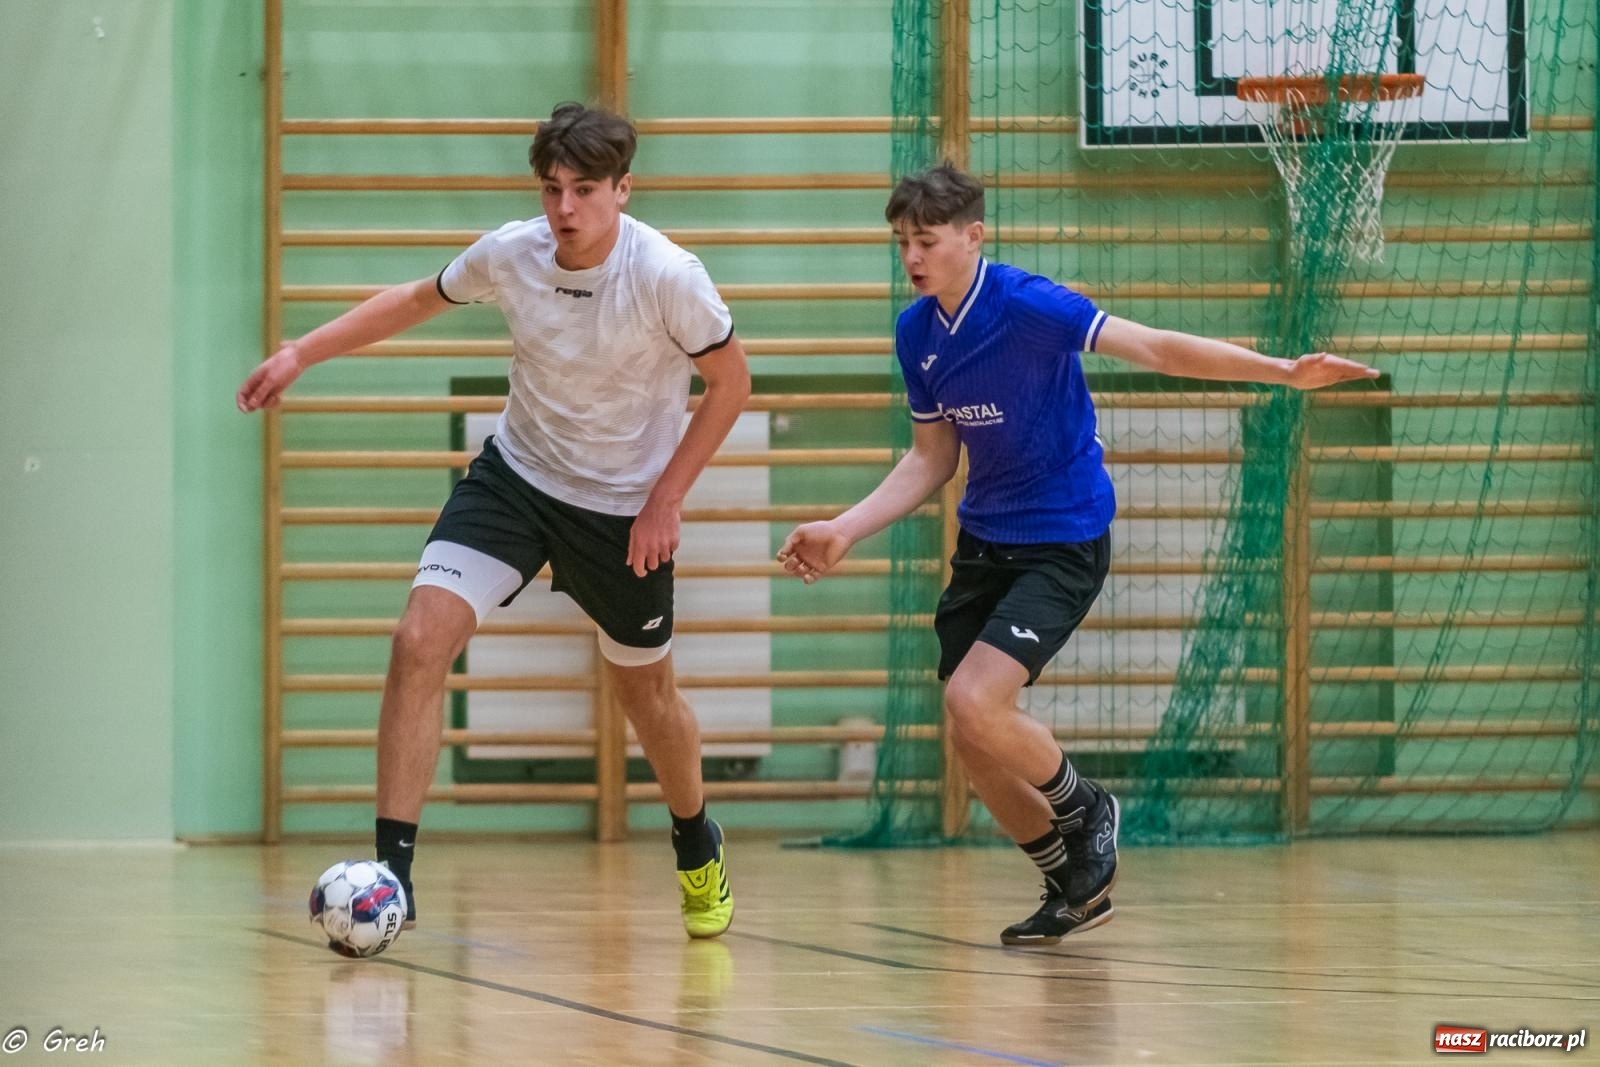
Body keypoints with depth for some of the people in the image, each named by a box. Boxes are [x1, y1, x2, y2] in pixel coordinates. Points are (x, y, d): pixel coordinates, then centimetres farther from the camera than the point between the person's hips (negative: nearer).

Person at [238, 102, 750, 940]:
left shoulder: (667, 277, -23)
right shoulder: (509, 255, -13)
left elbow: (730, 381, -9)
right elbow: (415, 301, 7)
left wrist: (668, 496, -13)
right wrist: (300, 352, 2)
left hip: (624, 509, -2)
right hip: (514, 476, 2)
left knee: (645, 693, 14)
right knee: (421, 640, -18)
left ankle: (698, 849, 45)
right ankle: (391, 869, -16)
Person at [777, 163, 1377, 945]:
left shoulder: (1026, 305, -19)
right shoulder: (916, 333, 2)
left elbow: (1153, 348, -26)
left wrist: (1285, 372, -35)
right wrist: (844, 530, 4)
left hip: (1062, 542, -7)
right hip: (983, 542, 7)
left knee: (975, 703, -22)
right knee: (972, 740, 4)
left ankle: (1083, 810, 7)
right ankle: (1072, 886, 24)